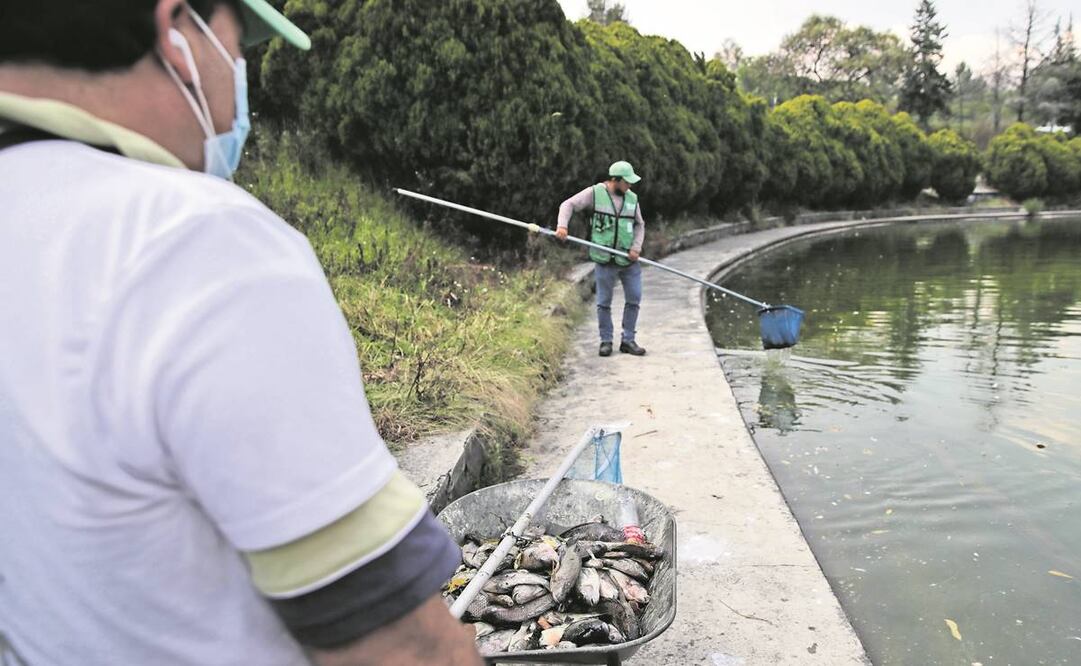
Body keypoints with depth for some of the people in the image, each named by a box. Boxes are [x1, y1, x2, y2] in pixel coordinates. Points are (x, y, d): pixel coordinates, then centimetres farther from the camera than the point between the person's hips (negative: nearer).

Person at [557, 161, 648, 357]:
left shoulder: (632, 198, 7)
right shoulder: (594, 193, -4)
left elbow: (639, 225, 12)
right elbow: (568, 205, -4)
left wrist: (636, 247, -3)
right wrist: (562, 225, -21)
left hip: (629, 260, 4)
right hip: (605, 260, -3)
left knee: (634, 299, 3)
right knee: (604, 302, 3)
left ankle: (628, 340, 15)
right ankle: (606, 341, 16)